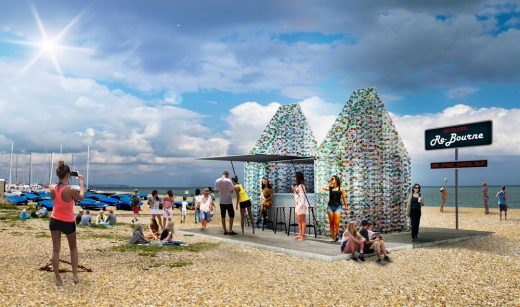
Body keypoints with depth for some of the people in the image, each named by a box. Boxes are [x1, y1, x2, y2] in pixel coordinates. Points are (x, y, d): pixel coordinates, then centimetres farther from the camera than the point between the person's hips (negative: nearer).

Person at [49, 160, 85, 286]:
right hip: (68, 223, -3)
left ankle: (58, 279, 14)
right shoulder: (71, 191, -24)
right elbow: (81, 197, -2)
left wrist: (65, 182, 14)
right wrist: (81, 182, 6)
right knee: (73, 248, 18)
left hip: (55, 221, 3)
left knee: (56, 250, 9)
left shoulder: (52, 189, -11)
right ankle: (75, 275, 17)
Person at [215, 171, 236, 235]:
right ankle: (230, 231, 4)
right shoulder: (228, 181, -14)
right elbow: (231, 191, -17)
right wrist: (233, 189, 4)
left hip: (221, 201, 4)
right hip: (228, 201, -4)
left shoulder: (217, 181, -1)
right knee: (231, 216, 7)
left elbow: (216, 190, 4)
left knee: (223, 216, 10)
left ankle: (225, 231, 14)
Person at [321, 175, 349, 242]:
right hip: (330, 206, 3)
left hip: (338, 207, -3)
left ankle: (337, 234, 10)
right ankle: (333, 237, 11)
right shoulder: (330, 188, 8)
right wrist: (329, 183, 3)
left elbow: (344, 199, 6)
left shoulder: (340, 189, 2)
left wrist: (346, 208, 5)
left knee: (336, 223, -12)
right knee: (331, 223, 4)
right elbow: (323, 188, -11)